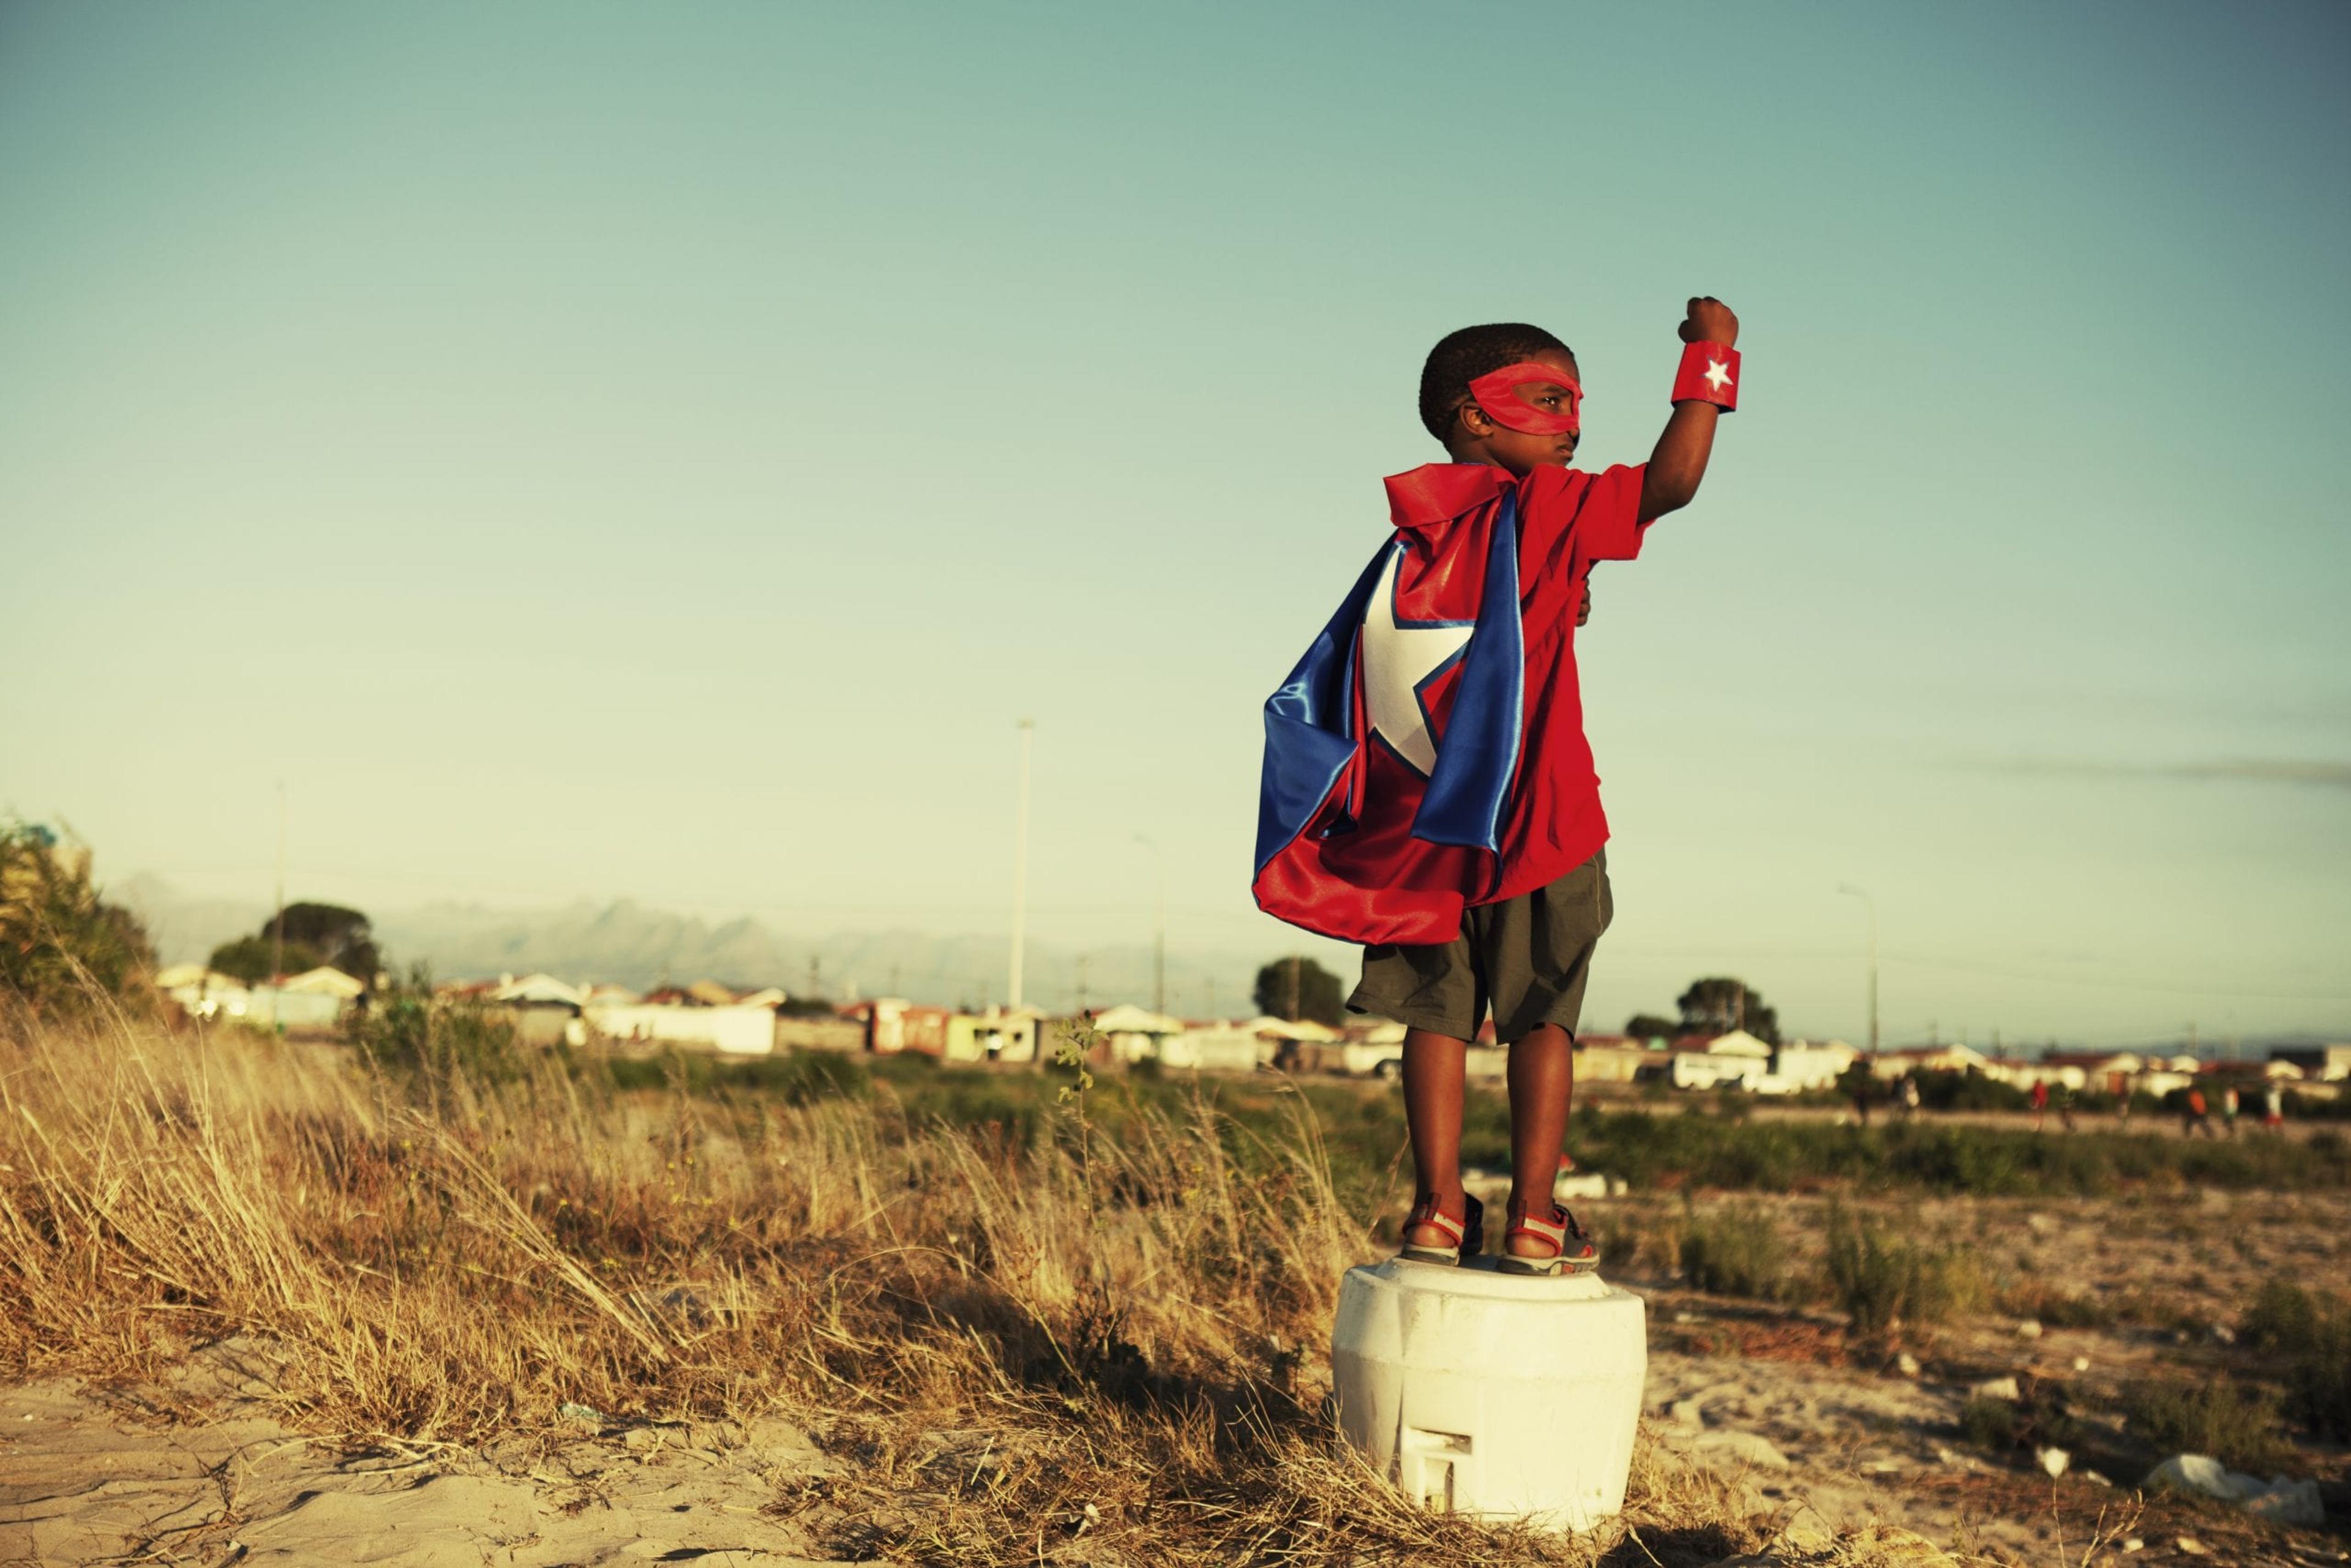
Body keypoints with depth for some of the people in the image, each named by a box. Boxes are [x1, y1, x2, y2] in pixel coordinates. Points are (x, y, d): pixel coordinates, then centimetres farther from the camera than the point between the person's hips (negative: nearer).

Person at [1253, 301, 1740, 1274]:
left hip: (1418, 832, 5)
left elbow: (1327, 695, 11)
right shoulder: (1540, 509, -7)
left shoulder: (1407, 540, 10)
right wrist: (1709, 361, -4)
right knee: (1541, 1018, 4)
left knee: (1438, 1016, 9)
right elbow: (1673, 481, -14)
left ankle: (1439, 1208, 9)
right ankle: (1534, 1217, 5)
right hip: (1533, 825, -5)